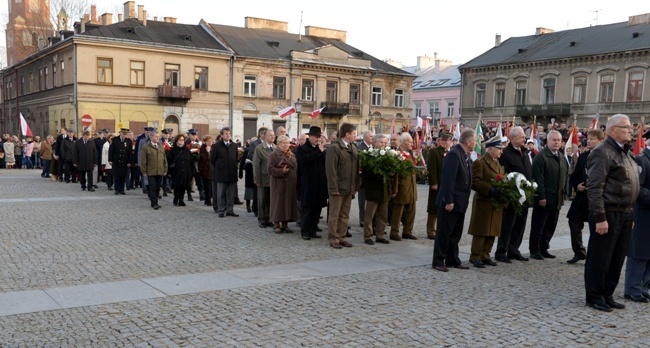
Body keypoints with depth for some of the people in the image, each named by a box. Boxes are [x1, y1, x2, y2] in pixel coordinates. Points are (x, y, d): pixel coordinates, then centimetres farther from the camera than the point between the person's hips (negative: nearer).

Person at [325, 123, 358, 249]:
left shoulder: (353, 148, 11)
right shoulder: (334, 148, -12)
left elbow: (356, 167, 13)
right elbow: (330, 169, -16)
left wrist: (355, 186, 6)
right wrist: (334, 188, -18)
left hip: (349, 188, 7)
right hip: (338, 188, -7)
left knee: (345, 215, 12)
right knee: (334, 215, 3)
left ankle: (341, 237, 21)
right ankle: (333, 239, 11)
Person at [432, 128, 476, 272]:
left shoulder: (466, 156, 12)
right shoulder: (454, 154, -17)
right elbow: (448, 179, -22)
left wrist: (465, 200, 12)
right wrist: (449, 201, -23)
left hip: (460, 203, 9)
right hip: (450, 203, -9)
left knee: (456, 233, 15)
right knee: (444, 233, 0)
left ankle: (452, 260, 24)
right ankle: (438, 261, 8)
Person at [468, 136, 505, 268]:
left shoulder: (499, 164, 19)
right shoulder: (479, 163, -9)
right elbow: (475, 182, -17)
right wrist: (490, 190, -26)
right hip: (484, 202, -8)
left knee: (492, 231, 10)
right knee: (480, 231, -2)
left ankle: (485, 255, 21)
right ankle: (475, 257, 7)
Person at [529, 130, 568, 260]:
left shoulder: (562, 158, 14)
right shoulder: (540, 157, -10)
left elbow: (565, 177, 17)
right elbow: (538, 178, -16)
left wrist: (563, 195, 11)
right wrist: (541, 197, -19)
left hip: (557, 199, 7)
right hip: (543, 199, -7)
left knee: (550, 227, 11)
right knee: (538, 226, 2)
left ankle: (544, 249, 21)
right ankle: (534, 250, 10)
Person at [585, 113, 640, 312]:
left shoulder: (625, 153, 16)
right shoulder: (603, 152, -13)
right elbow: (594, 188, -19)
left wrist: (629, 214, 15)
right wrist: (600, 218, -22)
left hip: (624, 214, 9)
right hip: (608, 214, -9)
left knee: (617, 259, 14)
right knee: (600, 258, 1)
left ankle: (607, 295, 25)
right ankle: (594, 297, 13)